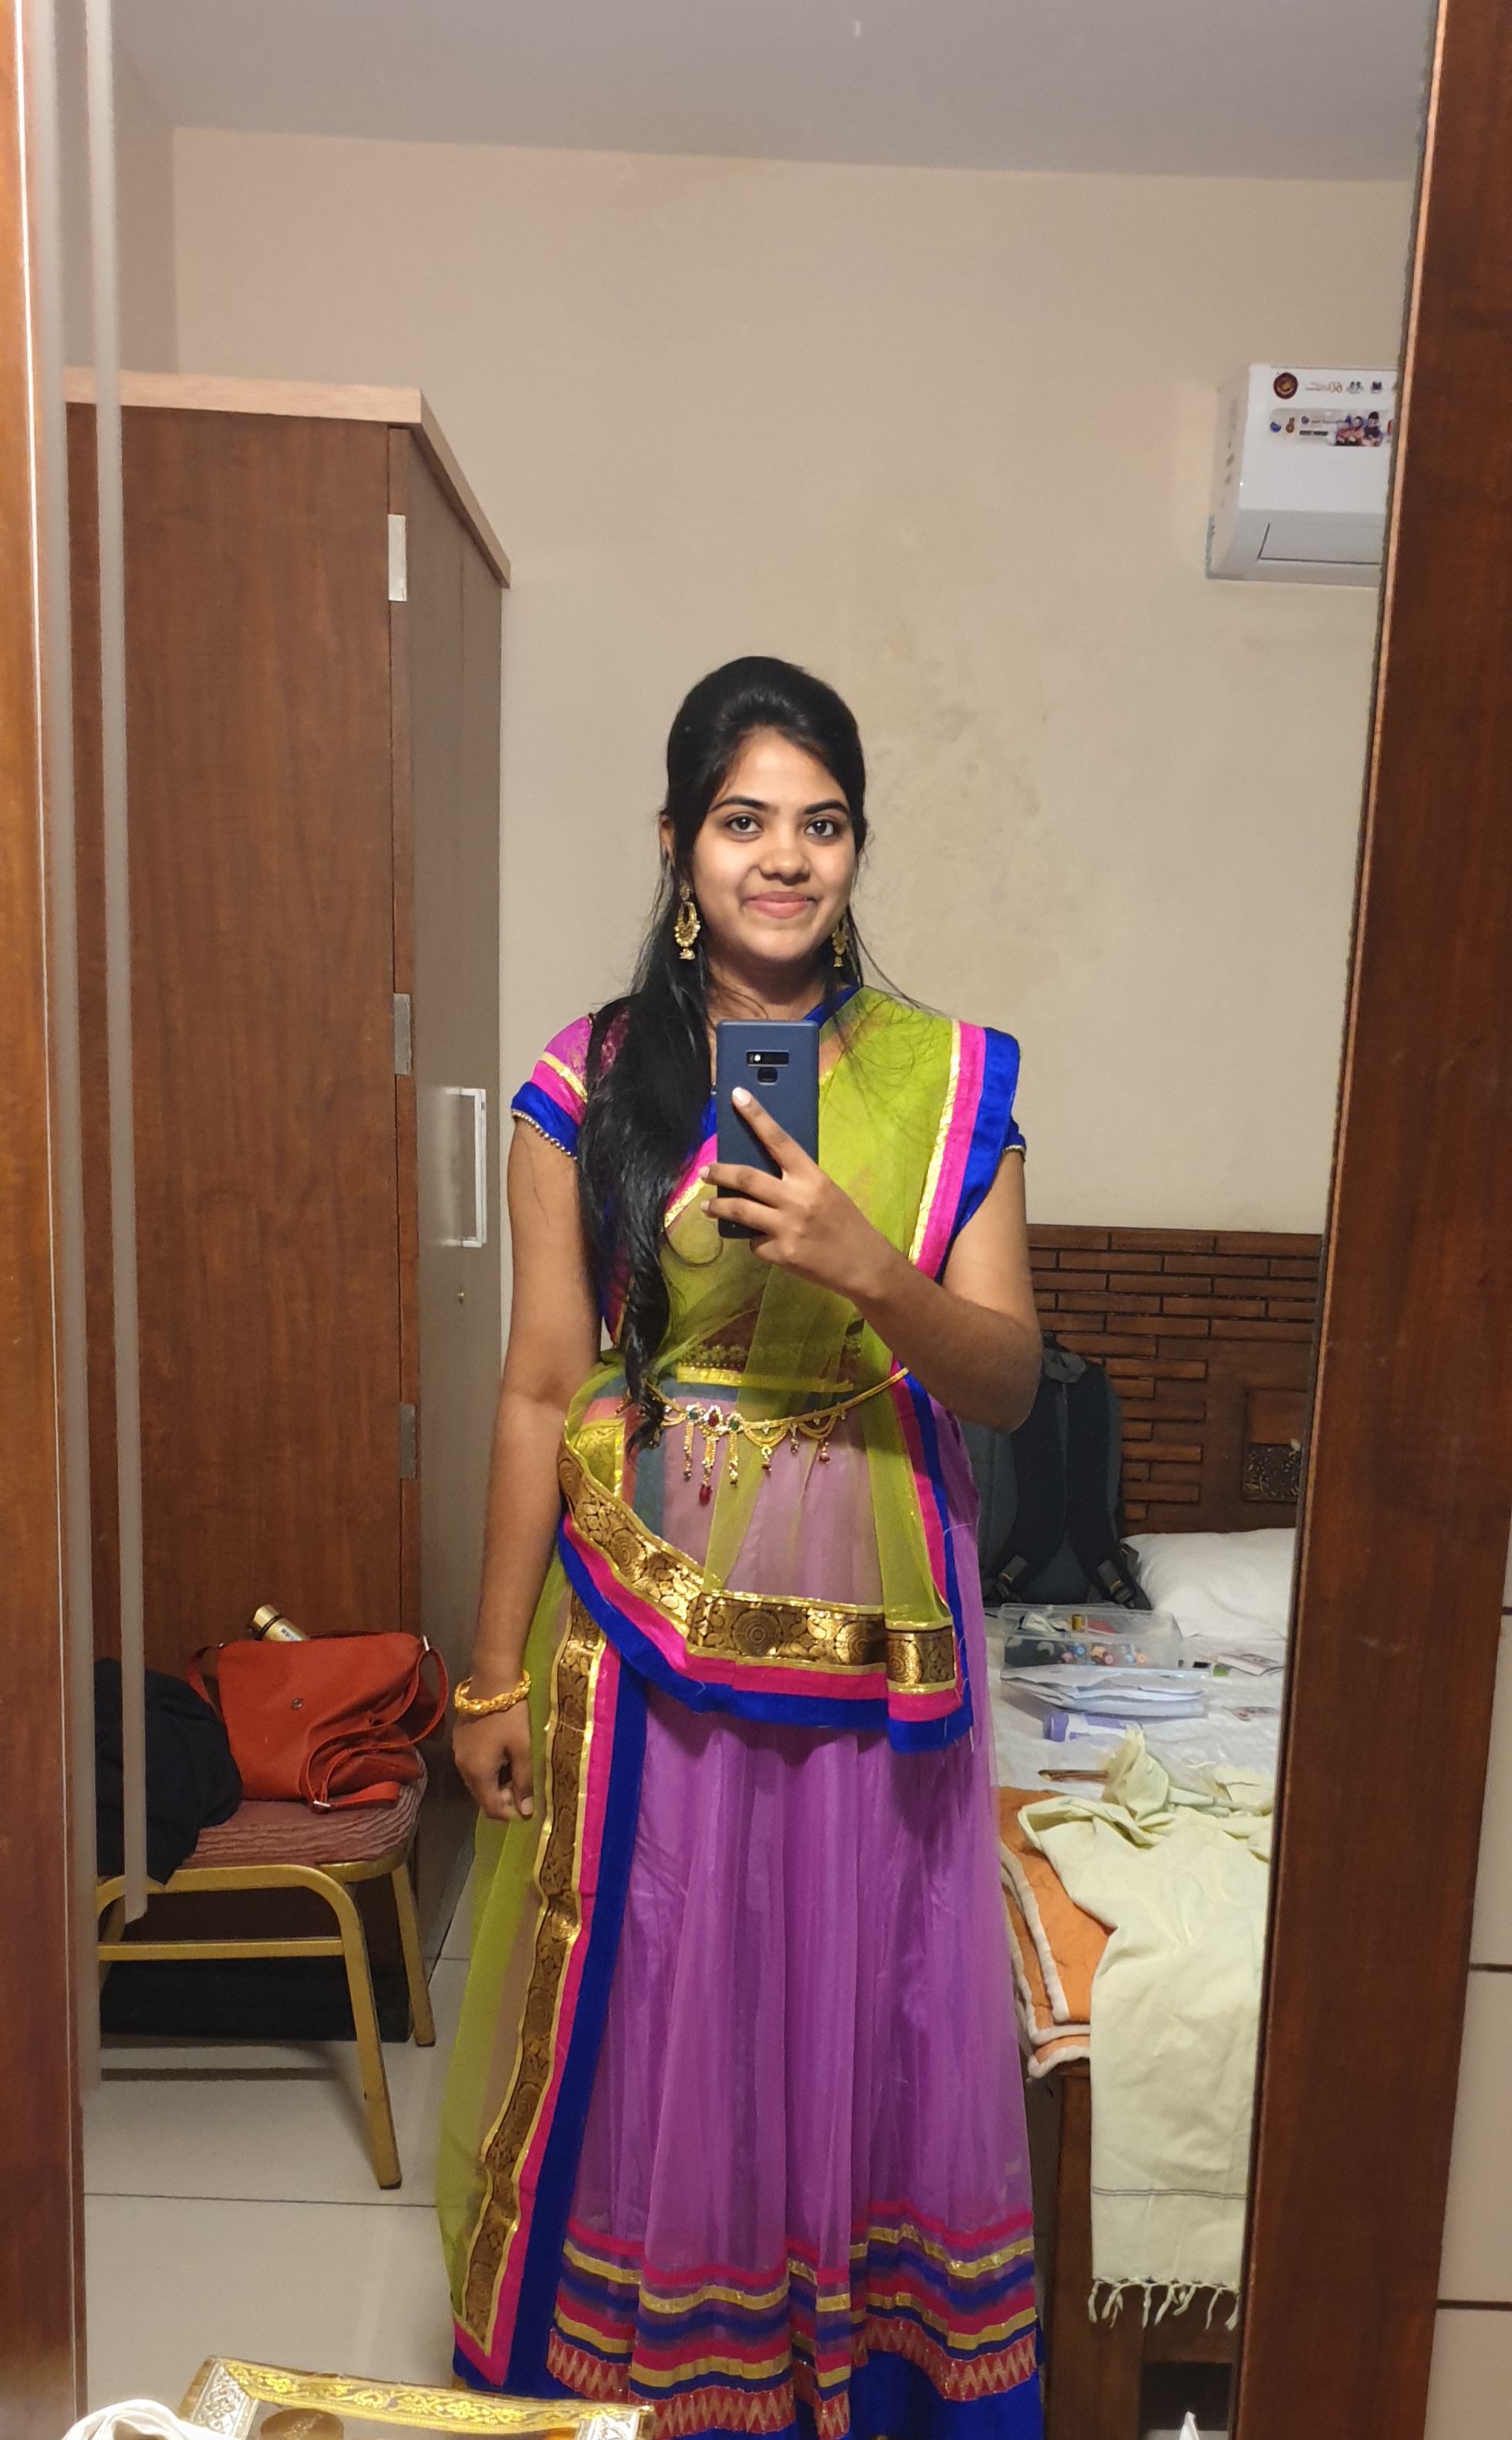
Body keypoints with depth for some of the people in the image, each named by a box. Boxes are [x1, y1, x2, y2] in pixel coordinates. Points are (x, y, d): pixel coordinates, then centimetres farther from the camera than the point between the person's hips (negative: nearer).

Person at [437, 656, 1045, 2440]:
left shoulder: (950, 1083, -1)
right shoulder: (588, 1084, -4)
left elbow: (1009, 1380, -4)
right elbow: (538, 1390, -2)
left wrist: (865, 1265, -24)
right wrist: (495, 1677, 0)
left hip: (871, 1636, 2)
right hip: (645, 1631, -1)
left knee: (861, 2015, 16)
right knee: (643, 2020, 14)